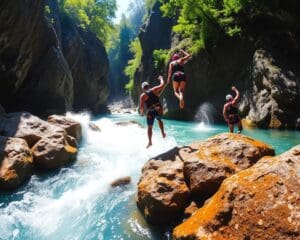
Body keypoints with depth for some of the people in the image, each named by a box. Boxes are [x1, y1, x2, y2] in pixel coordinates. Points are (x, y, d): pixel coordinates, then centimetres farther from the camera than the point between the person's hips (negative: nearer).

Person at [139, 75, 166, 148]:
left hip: (151, 112, -3)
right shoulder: (154, 90, 3)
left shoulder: (143, 95, -4)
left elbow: (141, 106, -12)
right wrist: (161, 78, 31)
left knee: (150, 127, 9)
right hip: (159, 110, 3)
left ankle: (150, 142, 12)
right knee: (159, 120, 34)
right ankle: (163, 133, 32)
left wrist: (142, 112, 7)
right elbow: (162, 85, 14)